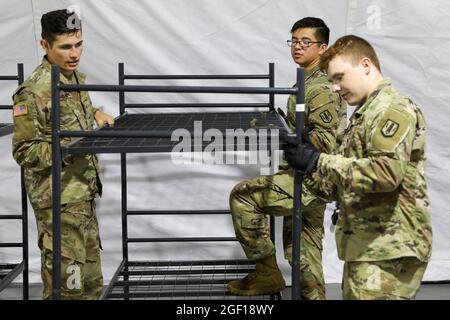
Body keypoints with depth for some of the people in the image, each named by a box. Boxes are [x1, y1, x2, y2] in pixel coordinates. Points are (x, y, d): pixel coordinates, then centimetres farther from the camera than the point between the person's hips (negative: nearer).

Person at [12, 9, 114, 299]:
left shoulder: (76, 77, 10)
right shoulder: (34, 91, -18)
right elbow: (25, 150, -17)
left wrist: (96, 114, 10)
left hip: (84, 194, 9)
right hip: (59, 199, -9)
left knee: (91, 284, 17)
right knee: (67, 284, -5)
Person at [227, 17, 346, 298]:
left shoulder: (321, 88, -17)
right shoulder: (309, 82, 14)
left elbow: (326, 140, -24)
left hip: (309, 179, -10)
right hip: (309, 178, 10)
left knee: (243, 195, -10)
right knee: (302, 248, 14)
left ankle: (267, 273, -2)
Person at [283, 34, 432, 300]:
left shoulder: (393, 108, -10)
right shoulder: (367, 113, 21)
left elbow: (386, 171, -25)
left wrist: (318, 162, -21)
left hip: (389, 248, -10)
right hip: (368, 245, 10)